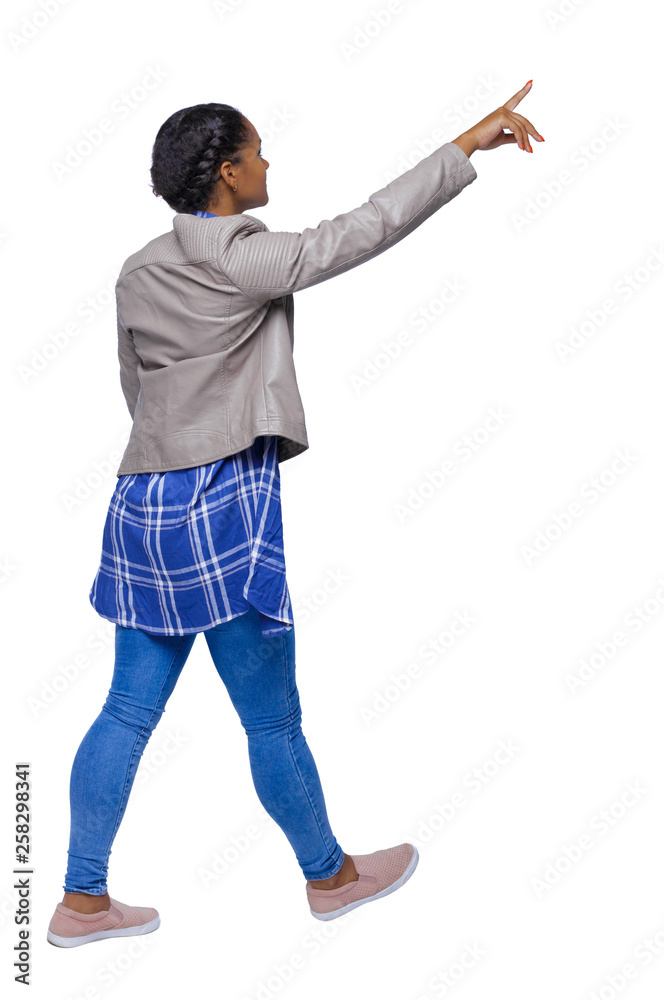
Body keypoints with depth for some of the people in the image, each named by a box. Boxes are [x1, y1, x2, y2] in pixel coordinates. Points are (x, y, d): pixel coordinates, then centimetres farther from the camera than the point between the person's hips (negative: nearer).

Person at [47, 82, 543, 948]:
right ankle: (330, 875, 28)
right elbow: (358, 233, -18)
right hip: (222, 500, -8)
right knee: (274, 721, 8)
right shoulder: (239, 258, -13)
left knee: (130, 710, 13)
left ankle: (81, 900, 21)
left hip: (146, 498, 8)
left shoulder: (139, 272, 11)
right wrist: (469, 145, -15)